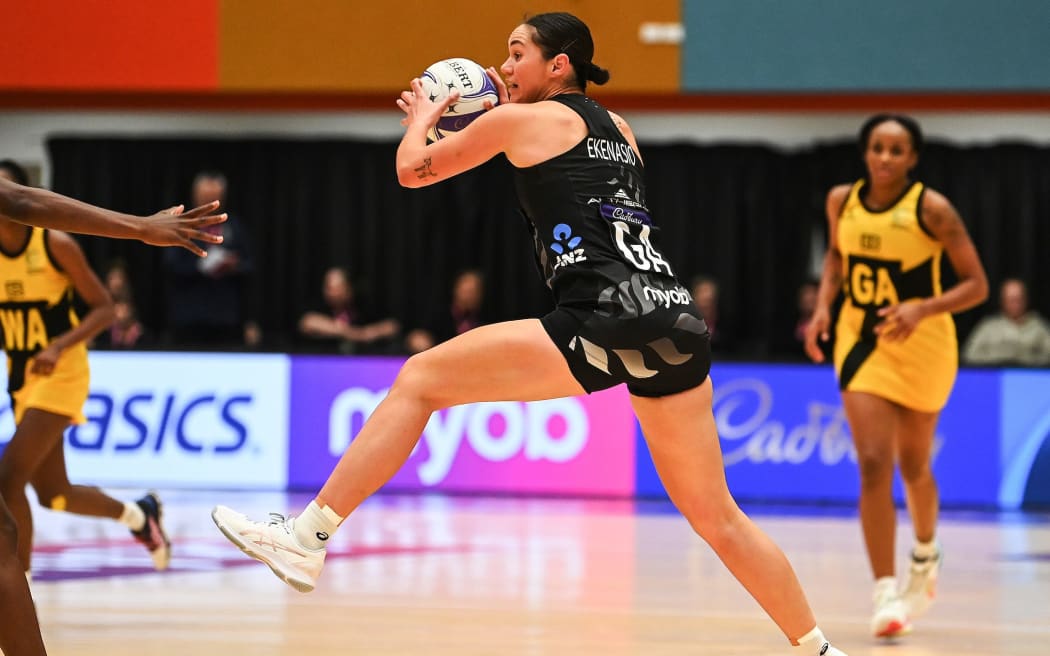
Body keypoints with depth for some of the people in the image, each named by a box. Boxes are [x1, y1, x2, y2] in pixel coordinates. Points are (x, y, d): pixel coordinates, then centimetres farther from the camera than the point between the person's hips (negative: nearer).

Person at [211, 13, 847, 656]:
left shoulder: (520, 120, 8)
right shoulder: (618, 128, 26)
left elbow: (412, 170, 21)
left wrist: (422, 116, 41)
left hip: (609, 322, -7)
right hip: (679, 326, 7)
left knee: (420, 380, 2)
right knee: (715, 515, 16)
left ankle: (307, 541, 0)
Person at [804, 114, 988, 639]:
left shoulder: (932, 210, -16)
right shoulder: (842, 201, -4)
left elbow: (977, 285, -13)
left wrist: (922, 308, -29)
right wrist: (824, 305, 2)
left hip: (922, 346, -2)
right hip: (862, 342, 2)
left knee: (913, 467, 16)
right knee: (873, 467, -13)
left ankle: (925, 555, 46)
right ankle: (886, 595, -13)